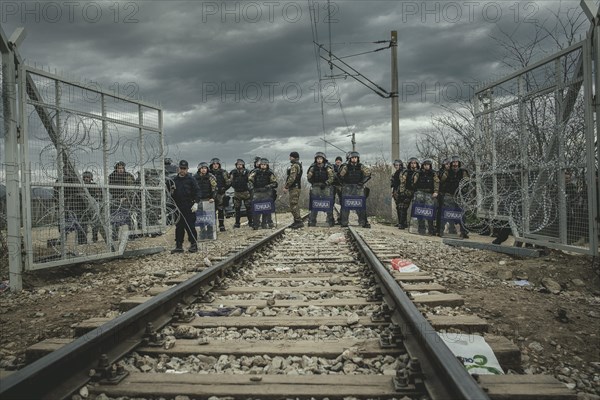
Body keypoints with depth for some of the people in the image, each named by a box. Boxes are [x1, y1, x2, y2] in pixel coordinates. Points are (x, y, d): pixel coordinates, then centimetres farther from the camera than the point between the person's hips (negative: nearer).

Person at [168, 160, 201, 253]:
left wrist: (196, 203, -13)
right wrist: (171, 191, -4)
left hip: (189, 207, -4)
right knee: (179, 227, 7)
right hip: (178, 207, 4)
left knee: (190, 226, -3)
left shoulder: (191, 179, -1)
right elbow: (171, 193, 19)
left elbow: (197, 191, -4)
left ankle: (194, 244, 7)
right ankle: (179, 245, 14)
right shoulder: (174, 179, 12)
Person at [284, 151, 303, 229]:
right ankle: (296, 221, 19)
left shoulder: (294, 166, -15)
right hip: (297, 187, 11)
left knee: (293, 205, -10)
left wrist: (286, 187, -16)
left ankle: (299, 221, -11)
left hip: (294, 188, -11)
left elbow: (292, 178, -22)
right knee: (295, 205, 14)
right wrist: (287, 186, 18)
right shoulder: (299, 165, 18)